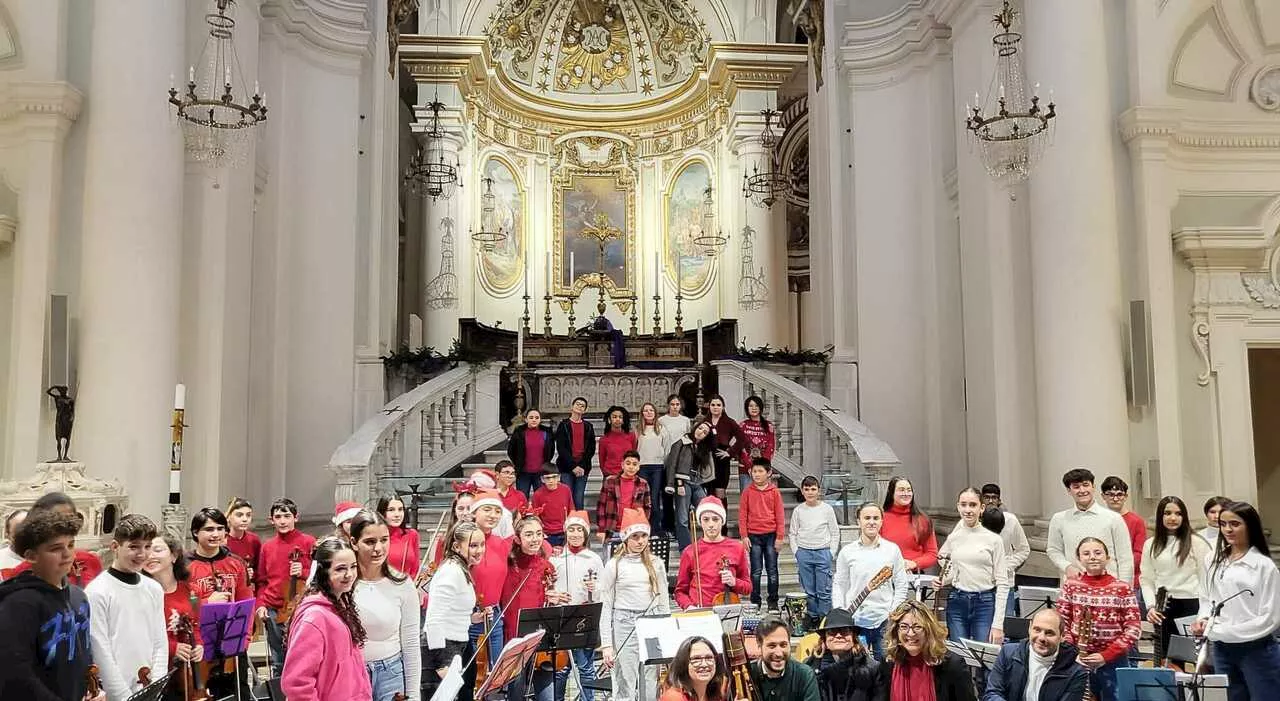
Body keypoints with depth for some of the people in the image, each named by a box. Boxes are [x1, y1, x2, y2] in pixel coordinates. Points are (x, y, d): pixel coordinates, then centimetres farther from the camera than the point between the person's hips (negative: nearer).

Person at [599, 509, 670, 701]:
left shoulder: (655, 565, 9)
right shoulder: (614, 566, -1)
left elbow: (664, 604, 13)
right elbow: (606, 607, 0)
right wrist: (606, 644, -5)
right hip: (623, 627, -3)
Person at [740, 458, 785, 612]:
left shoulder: (774, 492, 1)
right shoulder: (748, 492, 2)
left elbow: (780, 515, 2)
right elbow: (742, 515, 2)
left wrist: (780, 536, -3)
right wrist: (744, 536, -4)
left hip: (771, 535, 0)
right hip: (754, 536, 0)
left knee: (772, 570, 5)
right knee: (756, 571, 4)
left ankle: (773, 601, 14)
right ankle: (755, 602, 12)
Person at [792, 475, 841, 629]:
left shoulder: (827, 509, 1)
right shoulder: (798, 511, 4)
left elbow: (835, 533, 4)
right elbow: (793, 534, 9)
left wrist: (831, 553, -2)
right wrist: (796, 553, 0)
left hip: (823, 552, -2)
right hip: (804, 553, 2)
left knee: (824, 590, -3)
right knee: (808, 590, 6)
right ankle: (813, 617, 16)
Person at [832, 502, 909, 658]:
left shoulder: (892, 550, 3)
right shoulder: (847, 552, 2)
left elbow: (901, 586, 5)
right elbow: (839, 585, 5)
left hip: (885, 621, 0)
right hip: (855, 620, 0)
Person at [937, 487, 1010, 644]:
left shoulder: (993, 539, -4)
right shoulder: (952, 538, 6)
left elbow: (1002, 583, -5)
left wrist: (998, 624, -9)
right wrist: (941, 581, -2)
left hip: (985, 603, -3)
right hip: (956, 603, 3)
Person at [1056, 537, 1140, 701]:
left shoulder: (1122, 588, -3)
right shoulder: (1070, 586, 2)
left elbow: (1134, 628, -6)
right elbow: (1061, 624, 4)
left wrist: (1106, 656, -12)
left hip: (1114, 662, -1)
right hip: (1078, 662, 1)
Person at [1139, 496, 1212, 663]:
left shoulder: (1196, 542, -1)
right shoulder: (1151, 544, 9)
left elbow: (1205, 578, -2)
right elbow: (1146, 580, 8)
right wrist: (1150, 605, -4)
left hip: (1191, 604, -3)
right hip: (1163, 607, 3)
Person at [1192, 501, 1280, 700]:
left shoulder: (1264, 565, -11)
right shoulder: (1214, 561, 6)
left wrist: (1222, 630, -15)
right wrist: (1204, 619, -4)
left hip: (1257, 650, -5)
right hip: (1221, 649, 5)